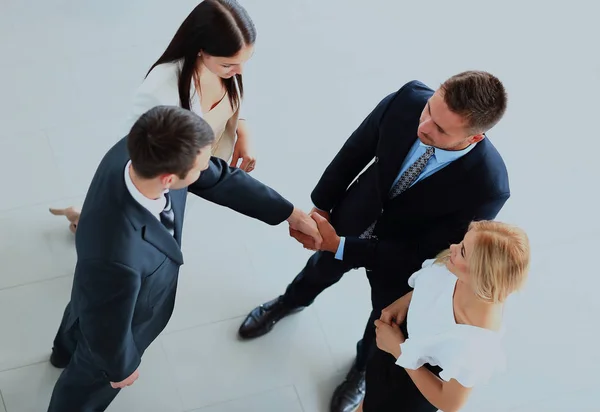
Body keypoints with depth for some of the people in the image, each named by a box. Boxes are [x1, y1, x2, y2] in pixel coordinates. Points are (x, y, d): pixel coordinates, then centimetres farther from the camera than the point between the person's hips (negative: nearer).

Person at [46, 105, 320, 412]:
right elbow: (107, 329, -31)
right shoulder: (117, 258, -52)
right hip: (111, 318, -7)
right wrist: (121, 368, -9)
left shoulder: (137, 151, -33)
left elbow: (219, 179, -15)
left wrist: (290, 213, -7)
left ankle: (66, 351, 75)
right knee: (90, 379, 28)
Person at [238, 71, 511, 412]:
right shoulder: (409, 99, -33)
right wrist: (321, 206, -5)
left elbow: (421, 254, -29)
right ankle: (292, 301, 69)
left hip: (403, 257, -2)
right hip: (357, 216, 3)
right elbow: (356, 150, -12)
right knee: (322, 268, 33)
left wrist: (340, 246, -30)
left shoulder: (487, 187, -41)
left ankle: (365, 368, 63)